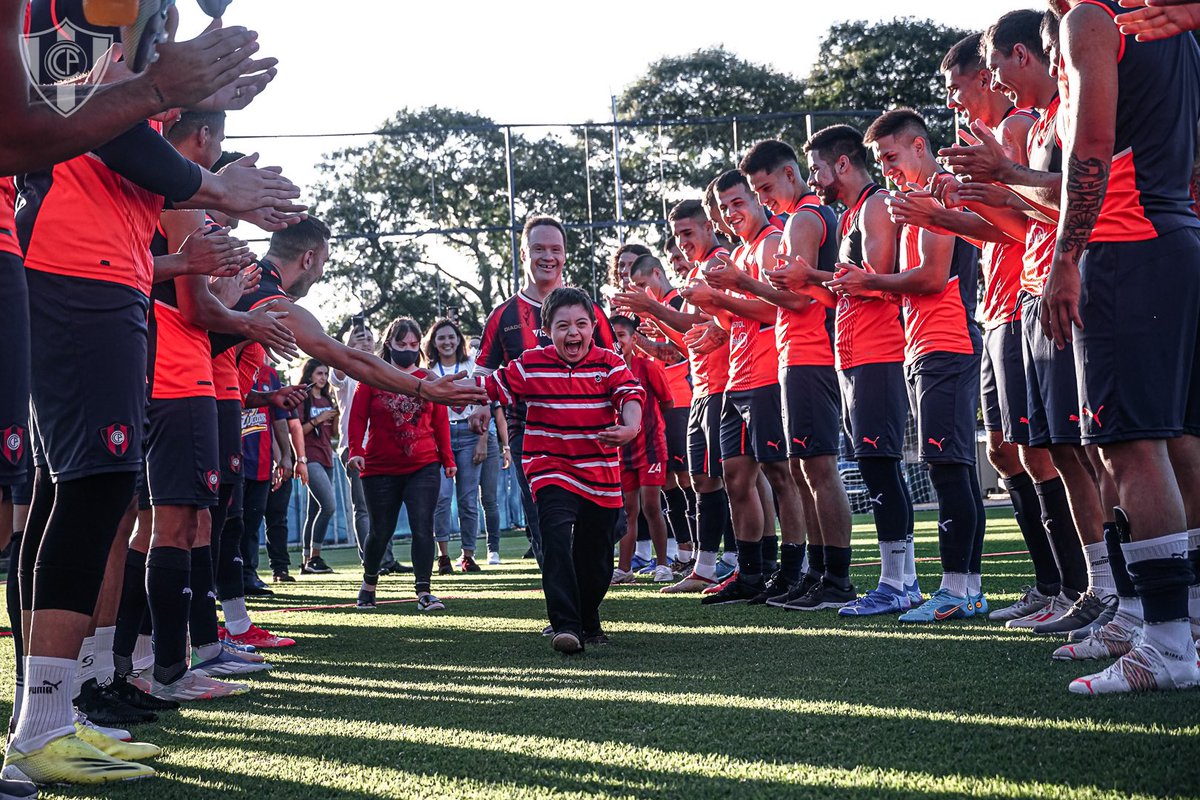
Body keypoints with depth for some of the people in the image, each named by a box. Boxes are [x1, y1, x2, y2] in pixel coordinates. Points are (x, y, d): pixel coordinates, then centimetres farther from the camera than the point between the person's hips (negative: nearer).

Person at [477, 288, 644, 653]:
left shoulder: (610, 363, -2)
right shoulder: (530, 365, -1)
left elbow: (630, 395, -16)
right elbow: (489, 386, 7)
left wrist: (630, 427, -36)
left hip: (601, 475, 2)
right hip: (550, 469, -2)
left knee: (596, 558, 12)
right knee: (557, 539, -25)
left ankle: (588, 620, 37)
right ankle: (564, 625, -27)